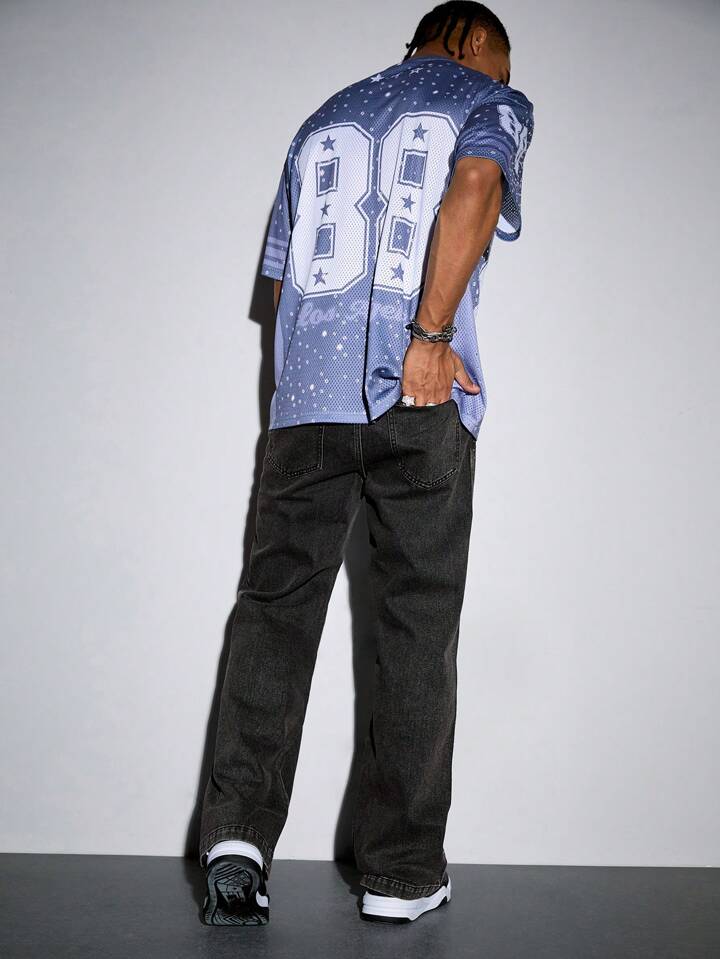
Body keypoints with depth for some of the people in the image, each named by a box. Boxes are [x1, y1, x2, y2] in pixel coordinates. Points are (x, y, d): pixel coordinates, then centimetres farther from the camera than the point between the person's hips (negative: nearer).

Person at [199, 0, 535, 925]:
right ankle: (401, 872, 6)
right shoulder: (491, 100, 11)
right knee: (417, 624, 2)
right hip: (421, 399, -4)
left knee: (275, 602, 5)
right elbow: (475, 192, -13)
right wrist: (431, 338, -17)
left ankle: (237, 833, -7)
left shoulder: (325, 119, 27)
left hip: (305, 395, 4)